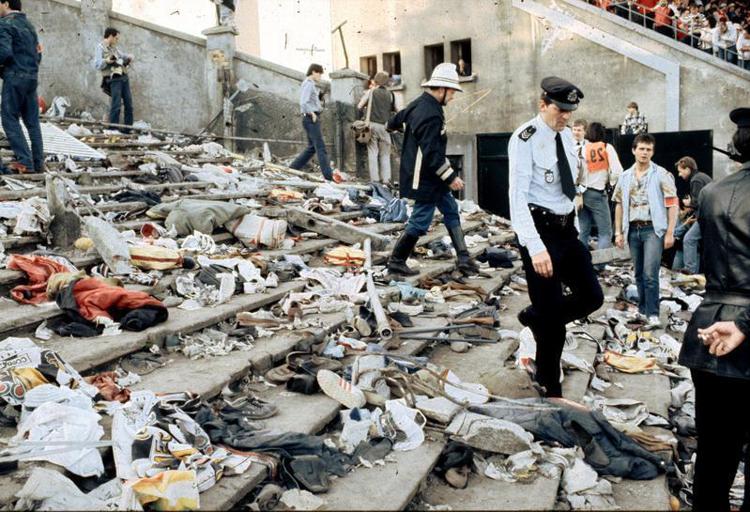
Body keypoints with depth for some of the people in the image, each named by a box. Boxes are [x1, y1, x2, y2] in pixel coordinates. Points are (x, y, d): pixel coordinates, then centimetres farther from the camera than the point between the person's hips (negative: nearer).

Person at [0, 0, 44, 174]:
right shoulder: (29, 24, 18)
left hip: (15, 78, -8)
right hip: (32, 77, 8)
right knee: (32, 121, 8)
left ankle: (24, 161, -11)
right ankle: (38, 163, 7)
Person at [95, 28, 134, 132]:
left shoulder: (115, 47, 20)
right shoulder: (101, 48, -1)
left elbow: (123, 55, 34)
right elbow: (97, 65, -9)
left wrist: (128, 57, 10)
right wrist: (106, 61, -28)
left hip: (124, 77, 8)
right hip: (114, 79, -8)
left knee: (129, 104, 7)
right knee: (116, 105, -12)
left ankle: (127, 129, 15)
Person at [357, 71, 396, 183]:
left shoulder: (371, 92, 1)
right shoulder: (390, 94, 6)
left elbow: (359, 106, 2)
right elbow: (395, 110, 15)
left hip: (372, 125, -1)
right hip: (384, 126, 2)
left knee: (373, 153, 2)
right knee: (385, 154, 8)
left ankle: (375, 179, -2)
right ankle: (386, 179, 3)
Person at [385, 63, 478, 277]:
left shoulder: (419, 104, 6)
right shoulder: (431, 115, -24)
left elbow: (395, 122, 21)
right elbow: (431, 153, -27)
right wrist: (451, 177, -20)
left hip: (431, 178, 11)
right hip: (424, 179, -11)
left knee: (451, 212, 14)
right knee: (419, 222, 0)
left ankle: (464, 259, 17)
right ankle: (396, 262, 15)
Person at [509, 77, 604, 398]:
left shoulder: (566, 136, 9)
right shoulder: (525, 139, -15)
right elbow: (518, 197, -22)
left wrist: (572, 226, 16)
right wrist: (536, 248, -28)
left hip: (567, 229, 8)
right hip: (540, 230, -7)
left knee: (592, 296, 9)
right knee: (551, 313, 1)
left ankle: (533, 318, 33)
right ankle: (550, 388, 19)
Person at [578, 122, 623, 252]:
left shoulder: (581, 149, 4)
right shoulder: (607, 148, -1)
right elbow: (617, 171, -9)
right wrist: (610, 184, 9)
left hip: (581, 193, 4)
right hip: (598, 194, -3)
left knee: (583, 232, 8)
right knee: (605, 232, 0)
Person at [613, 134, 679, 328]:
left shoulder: (661, 175, -4)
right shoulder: (625, 177, 10)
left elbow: (672, 205, -5)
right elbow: (619, 205, 14)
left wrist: (670, 233, -11)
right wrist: (618, 232, 9)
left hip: (653, 229, -5)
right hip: (633, 230, 5)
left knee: (650, 273, -12)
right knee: (639, 273, 12)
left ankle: (653, 314, -5)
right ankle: (643, 309, 24)